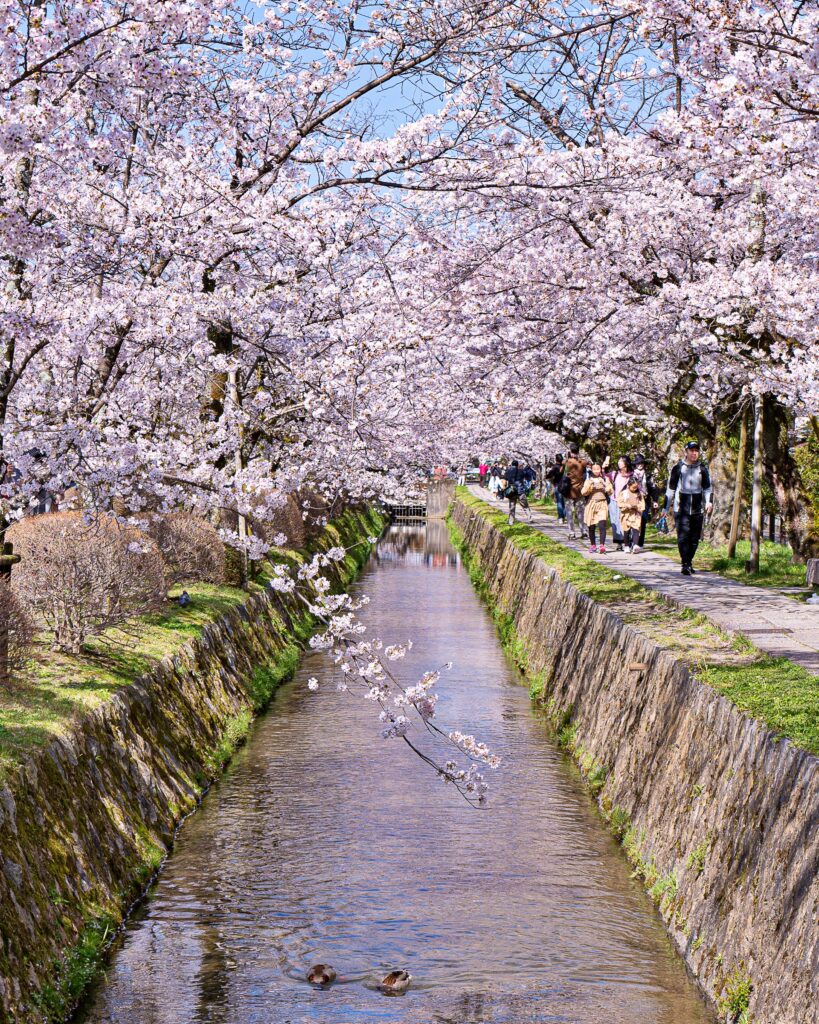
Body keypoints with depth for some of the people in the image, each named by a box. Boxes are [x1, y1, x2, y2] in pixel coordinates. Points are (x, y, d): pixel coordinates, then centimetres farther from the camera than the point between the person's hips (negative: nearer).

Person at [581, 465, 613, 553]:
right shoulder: (588, 480, 8)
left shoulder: (605, 479, 9)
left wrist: (606, 485, -12)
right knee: (591, 527, 4)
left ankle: (602, 545, -21)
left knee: (602, 525, -16)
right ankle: (592, 545, 18)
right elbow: (583, 492, 0)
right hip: (591, 504, 1)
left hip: (602, 503, -1)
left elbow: (610, 492, 6)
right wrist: (589, 486, -15)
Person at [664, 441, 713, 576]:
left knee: (695, 538, 6)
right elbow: (670, 488, 9)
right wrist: (665, 507, 8)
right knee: (683, 536, -14)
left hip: (697, 509, 3)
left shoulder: (703, 468, 11)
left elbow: (707, 487, 12)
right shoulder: (678, 468, 4)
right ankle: (685, 564, -18)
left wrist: (708, 502, -6)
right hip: (681, 508, -3)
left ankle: (689, 563, 19)